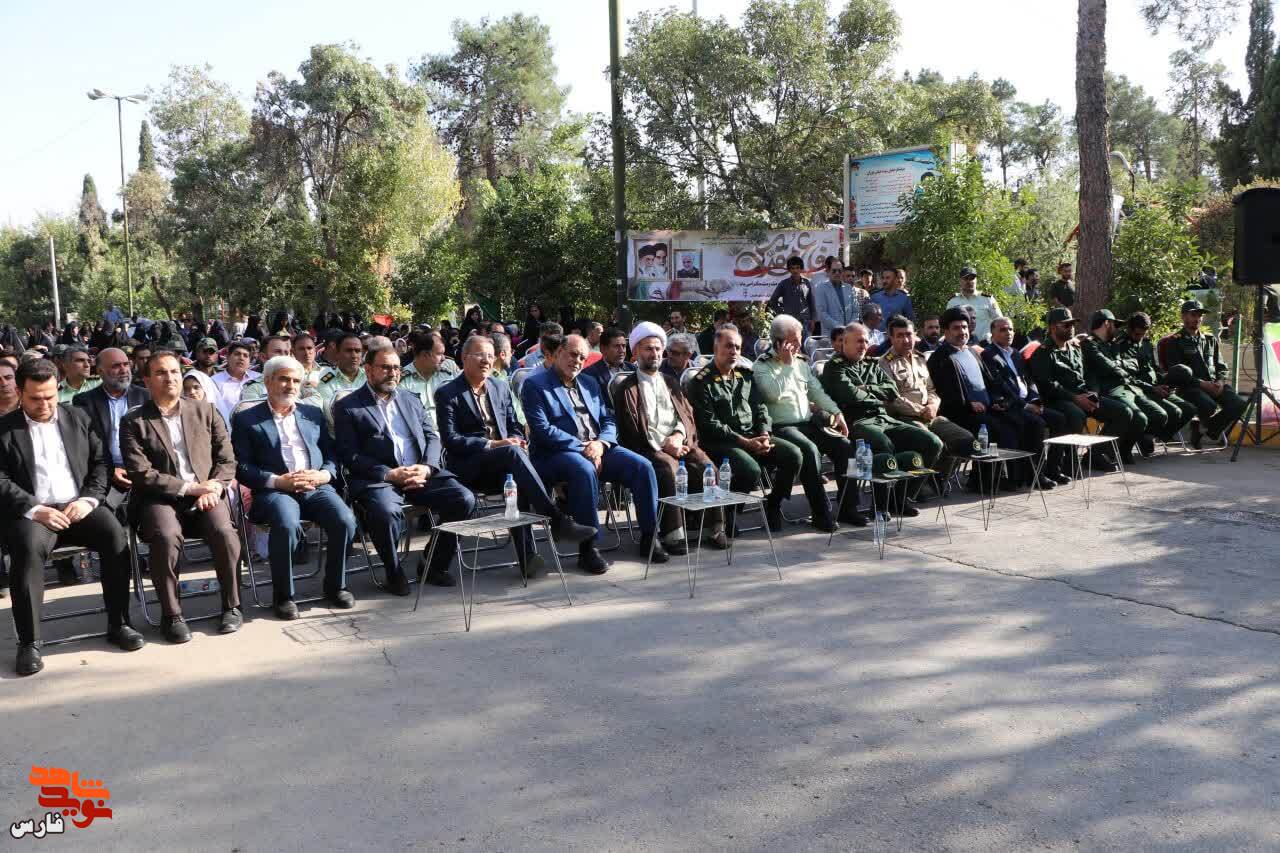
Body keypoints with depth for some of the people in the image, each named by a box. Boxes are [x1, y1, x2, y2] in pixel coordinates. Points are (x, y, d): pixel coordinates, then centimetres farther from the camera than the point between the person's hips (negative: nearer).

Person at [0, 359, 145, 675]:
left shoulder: (78, 418, 14)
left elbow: (101, 462, 12)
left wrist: (88, 499, -6)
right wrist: (35, 509, -17)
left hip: (79, 507, 2)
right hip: (33, 512, -2)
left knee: (115, 534, -27)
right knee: (28, 546, -34)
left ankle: (118, 624, -15)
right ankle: (29, 642, -25)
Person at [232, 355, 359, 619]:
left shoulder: (314, 414, 21)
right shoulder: (246, 419, 10)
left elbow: (332, 455, 17)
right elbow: (241, 468, 1)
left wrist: (323, 474, -5)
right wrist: (278, 481, -14)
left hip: (317, 487, 3)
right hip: (275, 491, -3)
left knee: (345, 521, -25)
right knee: (286, 525, -35)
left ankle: (335, 585, -1)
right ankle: (283, 595, -14)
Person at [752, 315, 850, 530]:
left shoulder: (801, 361, 20)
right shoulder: (762, 365, -1)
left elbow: (817, 391, 22)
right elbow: (775, 394, -17)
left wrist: (837, 413, 9)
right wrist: (787, 364, -11)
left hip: (809, 423, 7)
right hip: (781, 427, -7)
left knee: (845, 446, -14)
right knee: (810, 450, -34)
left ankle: (848, 507, -6)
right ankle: (820, 514, -27)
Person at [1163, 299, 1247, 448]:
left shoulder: (1210, 339, 22)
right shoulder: (1175, 342, 3)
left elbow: (1221, 366, 23)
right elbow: (1176, 373, -7)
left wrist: (1220, 381, -1)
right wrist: (1202, 384, -16)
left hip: (1214, 384, 6)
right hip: (1190, 387, -5)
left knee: (1239, 403, -22)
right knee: (1209, 406, -35)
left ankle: (1210, 428, 3)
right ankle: (1198, 425, 2)